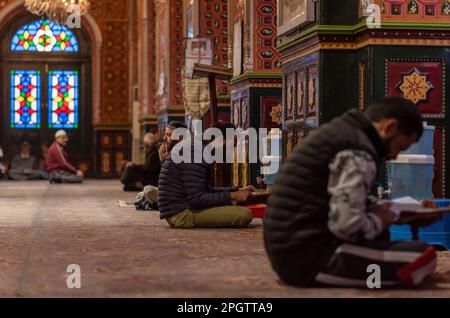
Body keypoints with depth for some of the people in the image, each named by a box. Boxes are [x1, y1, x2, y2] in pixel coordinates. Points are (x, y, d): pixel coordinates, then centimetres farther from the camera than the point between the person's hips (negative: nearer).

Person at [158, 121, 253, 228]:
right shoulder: (195, 152, -19)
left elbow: (205, 190, 17)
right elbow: (196, 199, -23)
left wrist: (236, 191, 11)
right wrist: (231, 196, -15)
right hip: (181, 214, -10)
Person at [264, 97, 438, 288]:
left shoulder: (339, 132, 17)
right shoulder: (358, 153, -14)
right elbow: (347, 225, -23)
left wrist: (375, 209, 13)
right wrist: (378, 221, -2)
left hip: (287, 252, 10)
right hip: (310, 258, -10)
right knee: (423, 256, -14)